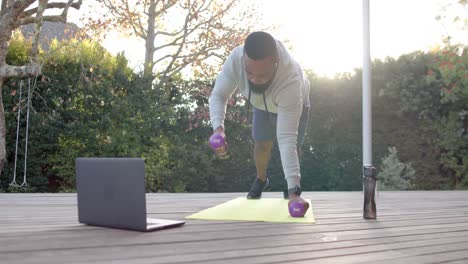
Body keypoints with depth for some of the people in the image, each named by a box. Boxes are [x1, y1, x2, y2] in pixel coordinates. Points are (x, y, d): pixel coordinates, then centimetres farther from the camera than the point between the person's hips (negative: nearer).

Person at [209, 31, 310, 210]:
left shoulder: (291, 81, -50)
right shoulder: (236, 58, -43)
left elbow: (287, 140, -51)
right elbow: (218, 95, -28)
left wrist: (294, 190, -55)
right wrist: (218, 127, -49)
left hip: (294, 104, -2)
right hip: (262, 104, 3)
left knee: (293, 146, -6)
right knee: (262, 143, -1)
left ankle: (294, 184, 26)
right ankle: (261, 179, 31)